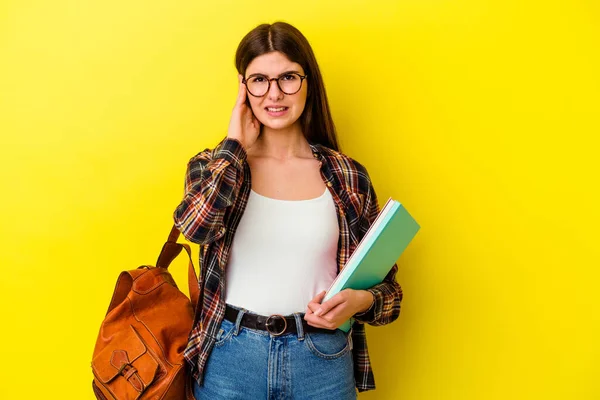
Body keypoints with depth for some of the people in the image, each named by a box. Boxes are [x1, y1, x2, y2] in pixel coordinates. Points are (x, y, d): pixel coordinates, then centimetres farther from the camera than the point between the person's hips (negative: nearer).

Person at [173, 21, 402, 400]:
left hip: (323, 361, 1)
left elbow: (387, 285, 4)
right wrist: (235, 144, -12)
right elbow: (195, 224, -23)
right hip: (229, 358, 0)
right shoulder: (214, 165, 0)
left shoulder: (347, 176, -1)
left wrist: (362, 301, -17)